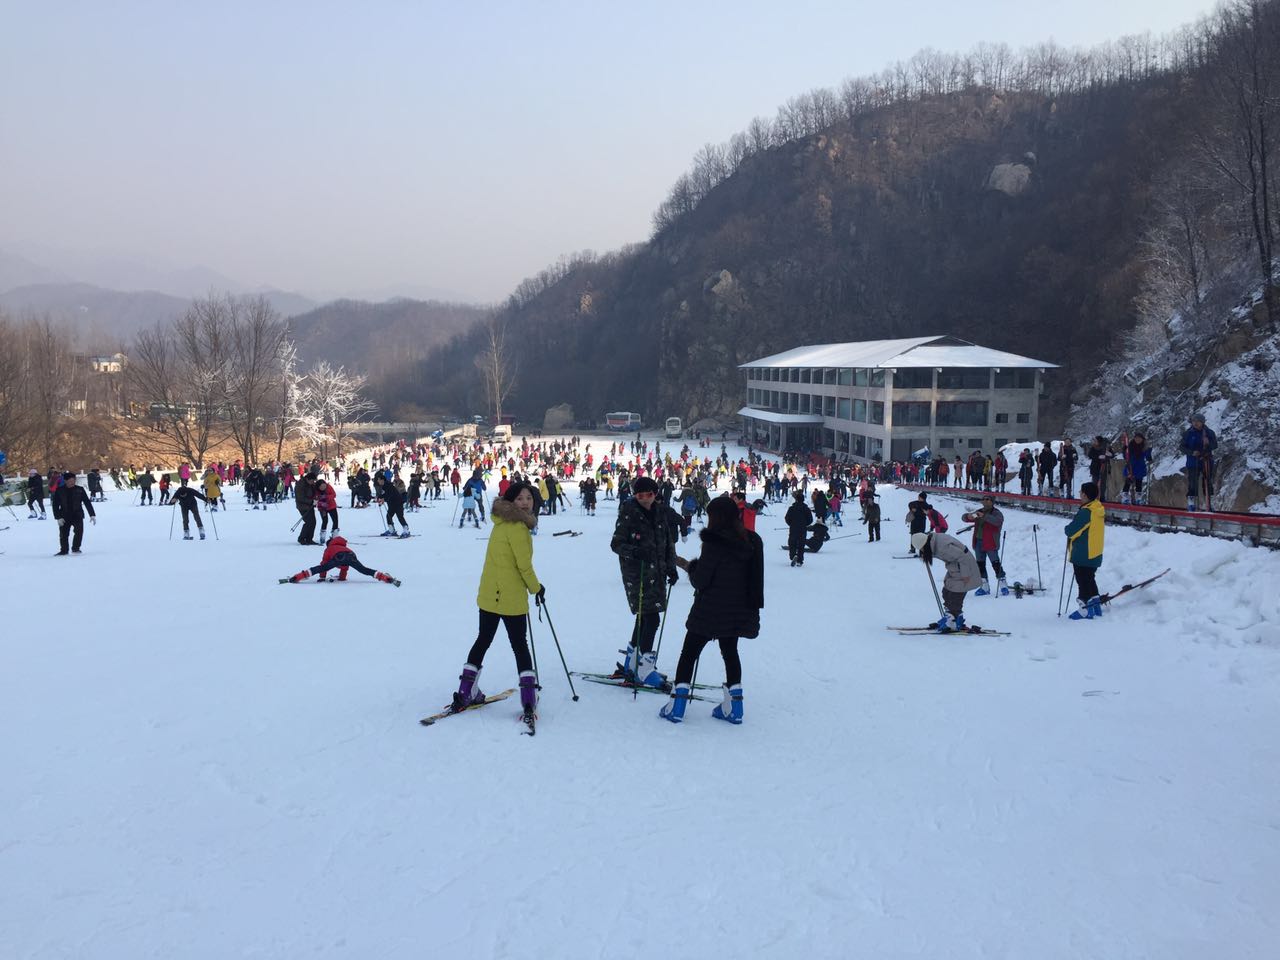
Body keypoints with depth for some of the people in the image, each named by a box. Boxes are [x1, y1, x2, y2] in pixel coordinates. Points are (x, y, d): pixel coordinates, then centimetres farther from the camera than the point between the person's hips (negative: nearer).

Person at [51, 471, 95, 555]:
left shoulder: (79, 490, -2)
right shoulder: (59, 491, -2)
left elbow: (87, 502, 1)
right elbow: (55, 505, 0)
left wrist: (92, 515, -4)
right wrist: (58, 517, -9)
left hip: (77, 515, -1)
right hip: (65, 516, 1)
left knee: (79, 531, -17)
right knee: (63, 534, 2)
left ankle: (75, 548, -1)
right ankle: (63, 550, 19)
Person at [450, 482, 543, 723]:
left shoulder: (502, 523, 11)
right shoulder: (517, 527, -17)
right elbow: (524, 565, -16)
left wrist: (530, 585, 15)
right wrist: (536, 588, -1)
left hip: (488, 593, 8)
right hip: (510, 597, -8)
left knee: (483, 640, 17)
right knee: (520, 645, 1)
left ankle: (466, 693, 22)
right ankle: (529, 700, 3)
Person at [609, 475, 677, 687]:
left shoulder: (659, 515, 9)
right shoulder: (628, 515, -7)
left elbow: (668, 543, 16)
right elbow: (616, 544, -8)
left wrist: (671, 567, 5)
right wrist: (634, 551, -27)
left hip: (657, 573, 6)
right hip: (636, 574, -6)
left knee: (644, 618, 13)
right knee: (651, 618, -12)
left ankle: (631, 665, 26)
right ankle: (644, 669, -5)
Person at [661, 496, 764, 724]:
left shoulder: (714, 543, -18)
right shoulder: (752, 541, 2)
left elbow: (700, 580, -16)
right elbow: (753, 577, 10)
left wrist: (689, 566, 3)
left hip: (711, 610, -6)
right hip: (739, 611, 6)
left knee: (689, 652, 6)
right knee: (730, 651, 20)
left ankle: (677, 704, 5)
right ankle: (733, 705, 19)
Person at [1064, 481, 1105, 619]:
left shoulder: (1085, 512, -24)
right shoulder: (1100, 510, 5)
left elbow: (1071, 531, -22)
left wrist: (1067, 528, -1)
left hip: (1083, 555, -9)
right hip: (1095, 554, 9)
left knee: (1083, 582, 1)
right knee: (1090, 579, 21)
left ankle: (1085, 609, 5)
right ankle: (1095, 605, 27)